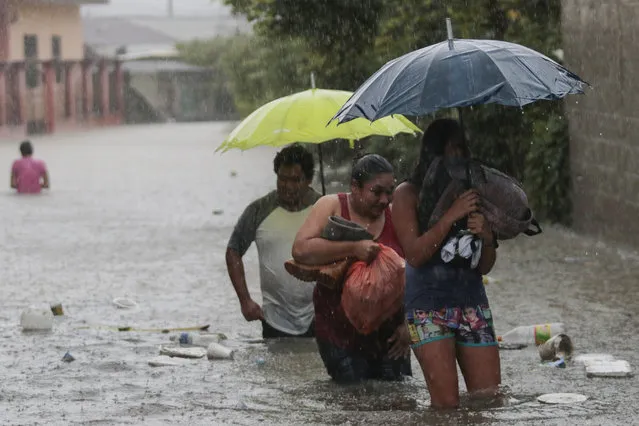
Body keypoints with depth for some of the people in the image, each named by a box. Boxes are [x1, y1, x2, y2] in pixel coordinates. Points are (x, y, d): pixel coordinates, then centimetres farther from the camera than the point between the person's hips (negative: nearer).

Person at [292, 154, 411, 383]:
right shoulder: (332, 207, -3)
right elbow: (300, 250, -17)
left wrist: (406, 324, 1)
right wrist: (353, 248, -25)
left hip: (388, 335, 3)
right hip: (340, 336, -3)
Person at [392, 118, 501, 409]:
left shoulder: (470, 192, 15)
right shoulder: (409, 194, 3)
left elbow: (484, 267, 13)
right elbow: (415, 254, -10)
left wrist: (486, 237, -8)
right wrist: (451, 216, -16)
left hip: (472, 301, 5)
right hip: (428, 305, -5)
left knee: (489, 395, -5)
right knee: (446, 402, -14)